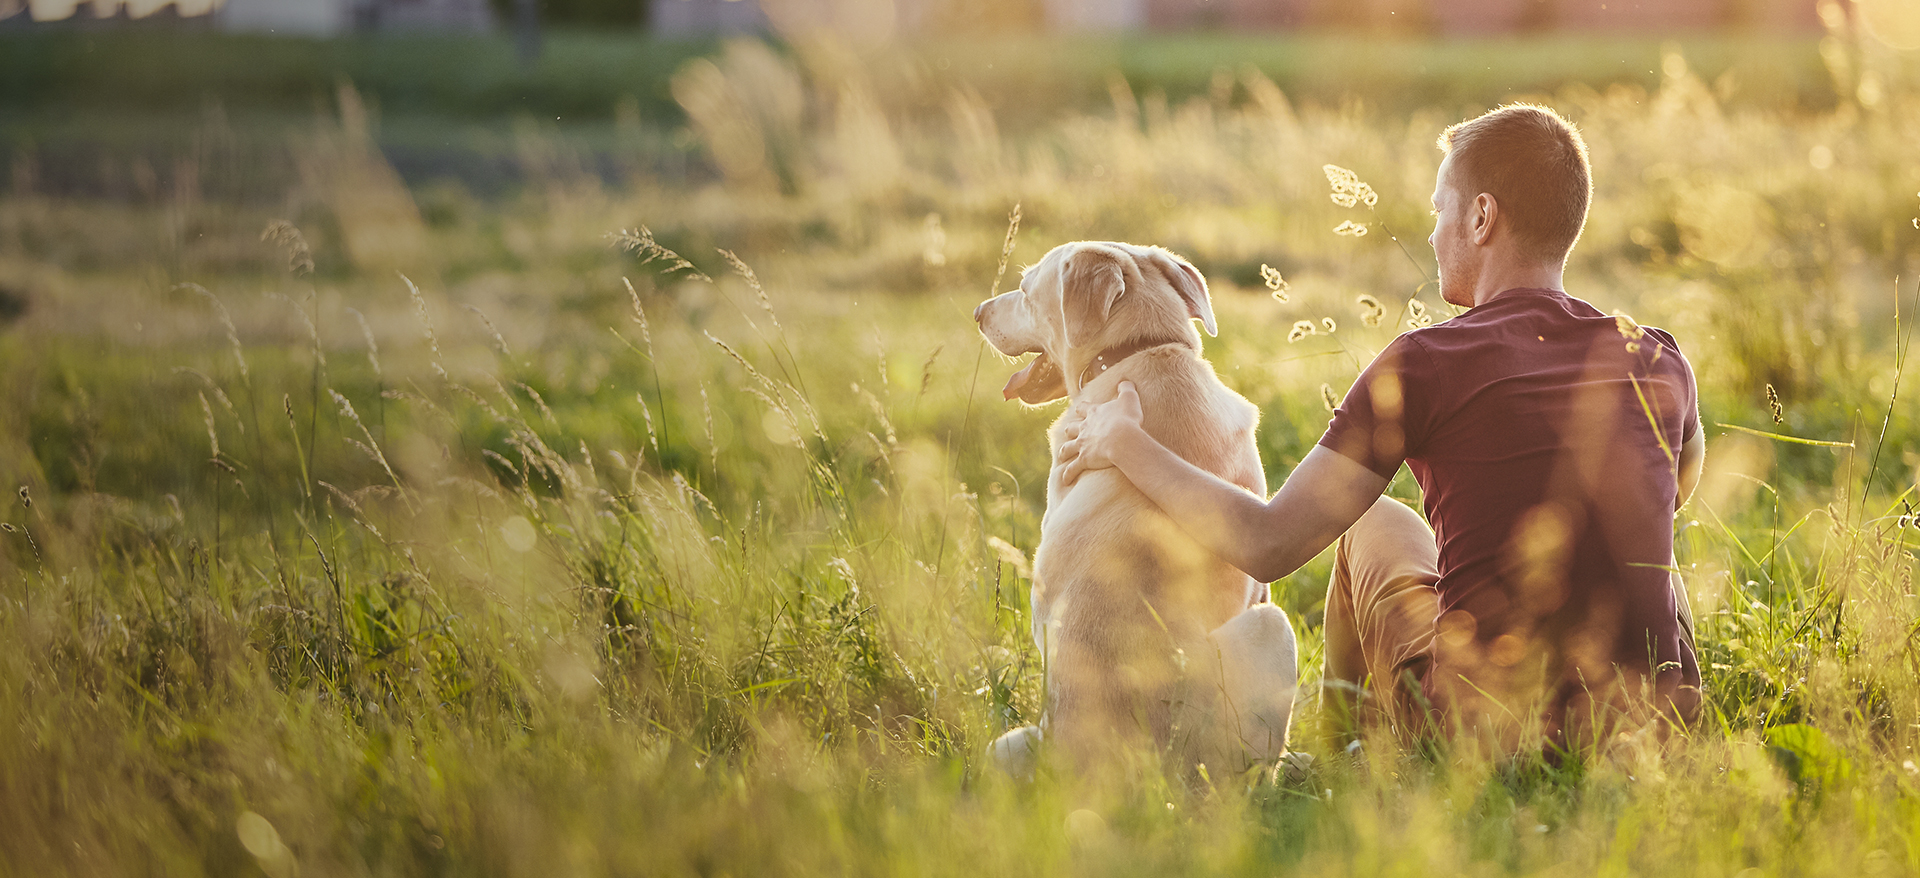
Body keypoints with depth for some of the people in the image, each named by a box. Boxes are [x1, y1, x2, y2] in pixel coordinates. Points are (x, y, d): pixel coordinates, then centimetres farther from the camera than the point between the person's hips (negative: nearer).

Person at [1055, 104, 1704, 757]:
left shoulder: (1427, 364, -12)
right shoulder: (1659, 361, 1)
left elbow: (1266, 545, -14)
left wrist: (1124, 444, 0)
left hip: (1481, 724, -3)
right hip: (1658, 722, 3)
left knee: (1379, 527, 27)